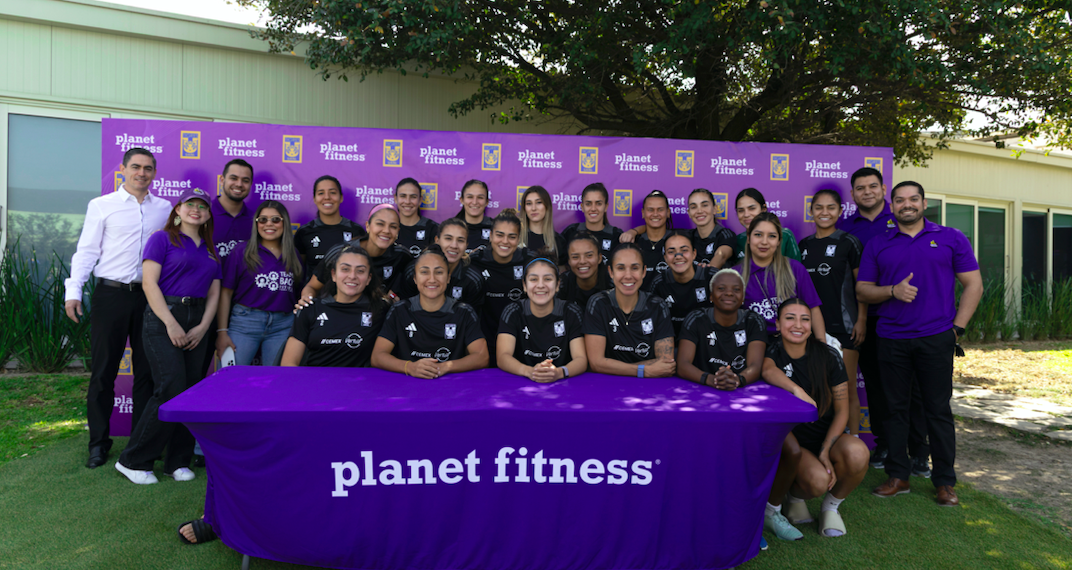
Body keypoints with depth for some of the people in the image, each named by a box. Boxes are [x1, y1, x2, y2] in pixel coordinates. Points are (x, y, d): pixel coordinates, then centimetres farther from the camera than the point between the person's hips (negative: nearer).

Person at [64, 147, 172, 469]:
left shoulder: (164, 208, 10)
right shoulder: (102, 206, 4)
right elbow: (87, 250, 2)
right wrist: (73, 291, -7)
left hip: (150, 296, 2)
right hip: (111, 295, -2)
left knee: (146, 371, 7)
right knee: (103, 371, 3)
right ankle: (98, 443, 16)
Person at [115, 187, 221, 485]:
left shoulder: (211, 250, 19)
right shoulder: (162, 239, 2)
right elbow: (150, 283, -7)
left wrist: (203, 327, 0)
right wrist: (171, 324, -14)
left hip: (197, 323, 6)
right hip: (163, 318, -6)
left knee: (192, 390, 2)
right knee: (171, 389, -14)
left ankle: (178, 461, 14)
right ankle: (133, 460, 1)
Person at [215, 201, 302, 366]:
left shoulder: (294, 255, 11)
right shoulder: (242, 252, 2)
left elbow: (299, 295, 13)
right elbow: (225, 292, 0)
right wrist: (222, 332, -6)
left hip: (283, 326, 3)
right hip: (245, 321, -2)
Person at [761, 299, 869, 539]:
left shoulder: (828, 355, -3)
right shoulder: (773, 352, -5)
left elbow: (842, 410, -3)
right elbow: (768, 370, -33)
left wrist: (826, 452, -14)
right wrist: (798, 390, -51)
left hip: (828, 436, 2)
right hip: (793, 442, -2)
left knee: (857, 453, -30)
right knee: (818, 480, -31)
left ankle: (831, 506, -1)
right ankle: (794, 498, 6)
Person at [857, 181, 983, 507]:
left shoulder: (950, 238, 7)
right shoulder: (877, 244, 10)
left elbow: (973, 285, 6)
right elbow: (862, 290, 8)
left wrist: (957, 328, -3)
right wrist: (893, 291, -11)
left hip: (936, 338, -1)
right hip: (891, 340, 2)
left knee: (938, 409, 3)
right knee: (896, 409, 7)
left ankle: (945, 482, 15)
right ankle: (897, 477, 17)